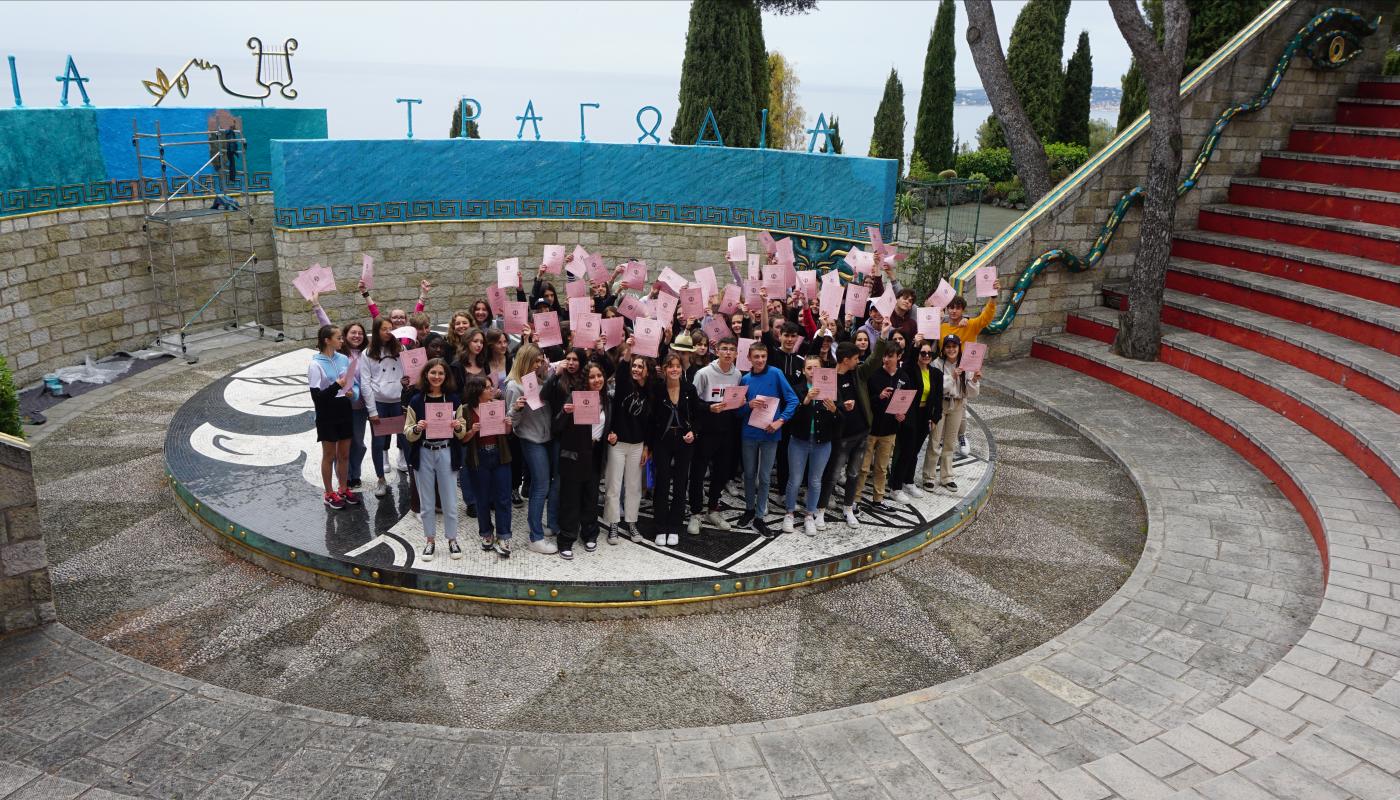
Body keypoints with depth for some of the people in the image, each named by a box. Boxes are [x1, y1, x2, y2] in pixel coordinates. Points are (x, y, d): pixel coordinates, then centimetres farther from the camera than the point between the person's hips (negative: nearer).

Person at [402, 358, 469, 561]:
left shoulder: (453, 399, 1)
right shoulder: (416, 400, -1)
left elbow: (462, 433, 6)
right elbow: (408, 434, 1)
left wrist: (458, 427, -16)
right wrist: (417, 428, -20)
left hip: (446, 453, 0)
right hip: (423, 454, 0)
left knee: (449, 500, 6)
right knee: (426, 501, 10)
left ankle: (452, 540, 20)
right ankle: (430, 540, 23)